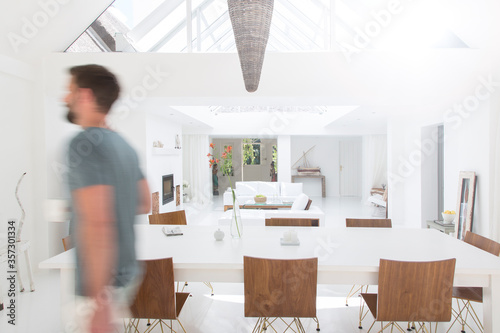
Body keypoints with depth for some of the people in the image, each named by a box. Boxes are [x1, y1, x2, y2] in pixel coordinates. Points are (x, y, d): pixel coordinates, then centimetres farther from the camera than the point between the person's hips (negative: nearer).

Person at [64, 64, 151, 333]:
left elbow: (98, 224, -27)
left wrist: (97, 300, -22)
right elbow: (144, 204, 13)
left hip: (102, 281, -8)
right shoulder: (123, 144, 6)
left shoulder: (84, 144, -18)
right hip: (128, 271, 8)